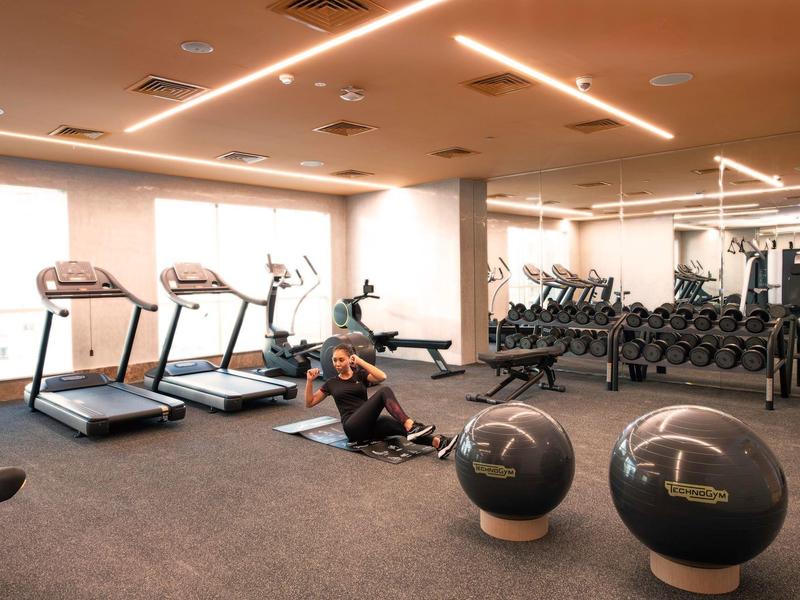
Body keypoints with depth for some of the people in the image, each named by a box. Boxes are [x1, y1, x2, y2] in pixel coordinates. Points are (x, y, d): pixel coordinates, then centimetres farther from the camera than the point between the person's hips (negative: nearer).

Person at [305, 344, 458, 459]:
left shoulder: (360, 375, 17)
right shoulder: (332, 383, 18)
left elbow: (382, 377, -5)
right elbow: (309, 403, 17)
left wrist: (360, 361, -5)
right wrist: (309, 381, 2)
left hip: (370, 423, 3)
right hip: (353, 426, -3)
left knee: (401, 426, -31)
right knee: (384, 392, -27)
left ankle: (438, 443, -51)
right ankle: (411, 426, -46)